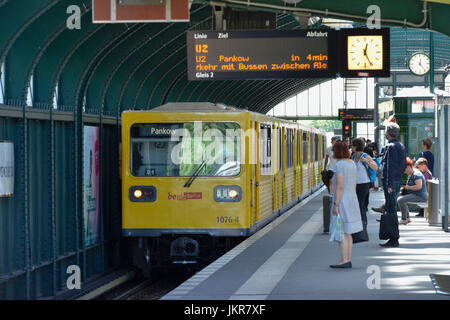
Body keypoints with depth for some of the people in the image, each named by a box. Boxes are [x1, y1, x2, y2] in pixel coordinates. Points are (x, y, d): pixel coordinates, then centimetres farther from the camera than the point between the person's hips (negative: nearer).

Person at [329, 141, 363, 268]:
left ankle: (344, 260, -8)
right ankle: (348, 260, 12)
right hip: (352, 199, 9)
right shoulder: (351, 163, 10)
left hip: (342, 200, -9)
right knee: (347, 232, 11)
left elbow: (340, 186, -21)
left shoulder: (339, 165, -16)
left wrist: (336, 204, -19)